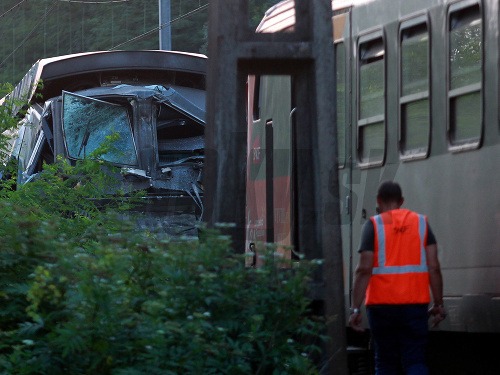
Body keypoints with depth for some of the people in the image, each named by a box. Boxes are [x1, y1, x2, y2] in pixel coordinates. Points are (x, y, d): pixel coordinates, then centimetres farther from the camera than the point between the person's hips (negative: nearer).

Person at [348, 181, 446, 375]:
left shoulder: (373, 225, -1)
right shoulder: (421, 223, 6)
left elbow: (364, 270, -9)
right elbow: (434, 267, 0)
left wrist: (355, 308, -9)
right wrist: (438, 304, 6)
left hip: (382, 305, -1)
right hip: (415, 305, 1)